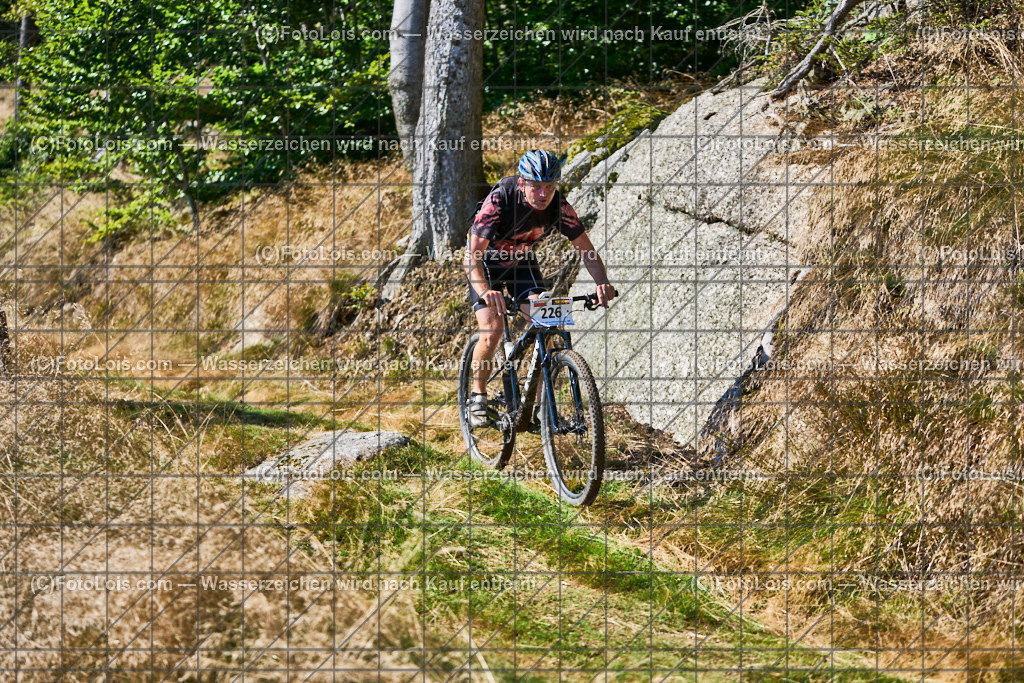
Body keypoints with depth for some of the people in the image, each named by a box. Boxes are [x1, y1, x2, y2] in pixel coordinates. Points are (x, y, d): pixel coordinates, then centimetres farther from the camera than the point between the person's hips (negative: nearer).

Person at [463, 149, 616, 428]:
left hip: (522, 263, 4)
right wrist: (485, 291, -58)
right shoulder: (499, 200, -36)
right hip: (486, 263, -3)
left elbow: (585, 248, -15)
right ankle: (477, 395, 4)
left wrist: (602, 282, -35)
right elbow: (473, 254, -40)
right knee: (492, 330, -19)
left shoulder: (558, 205, -24)